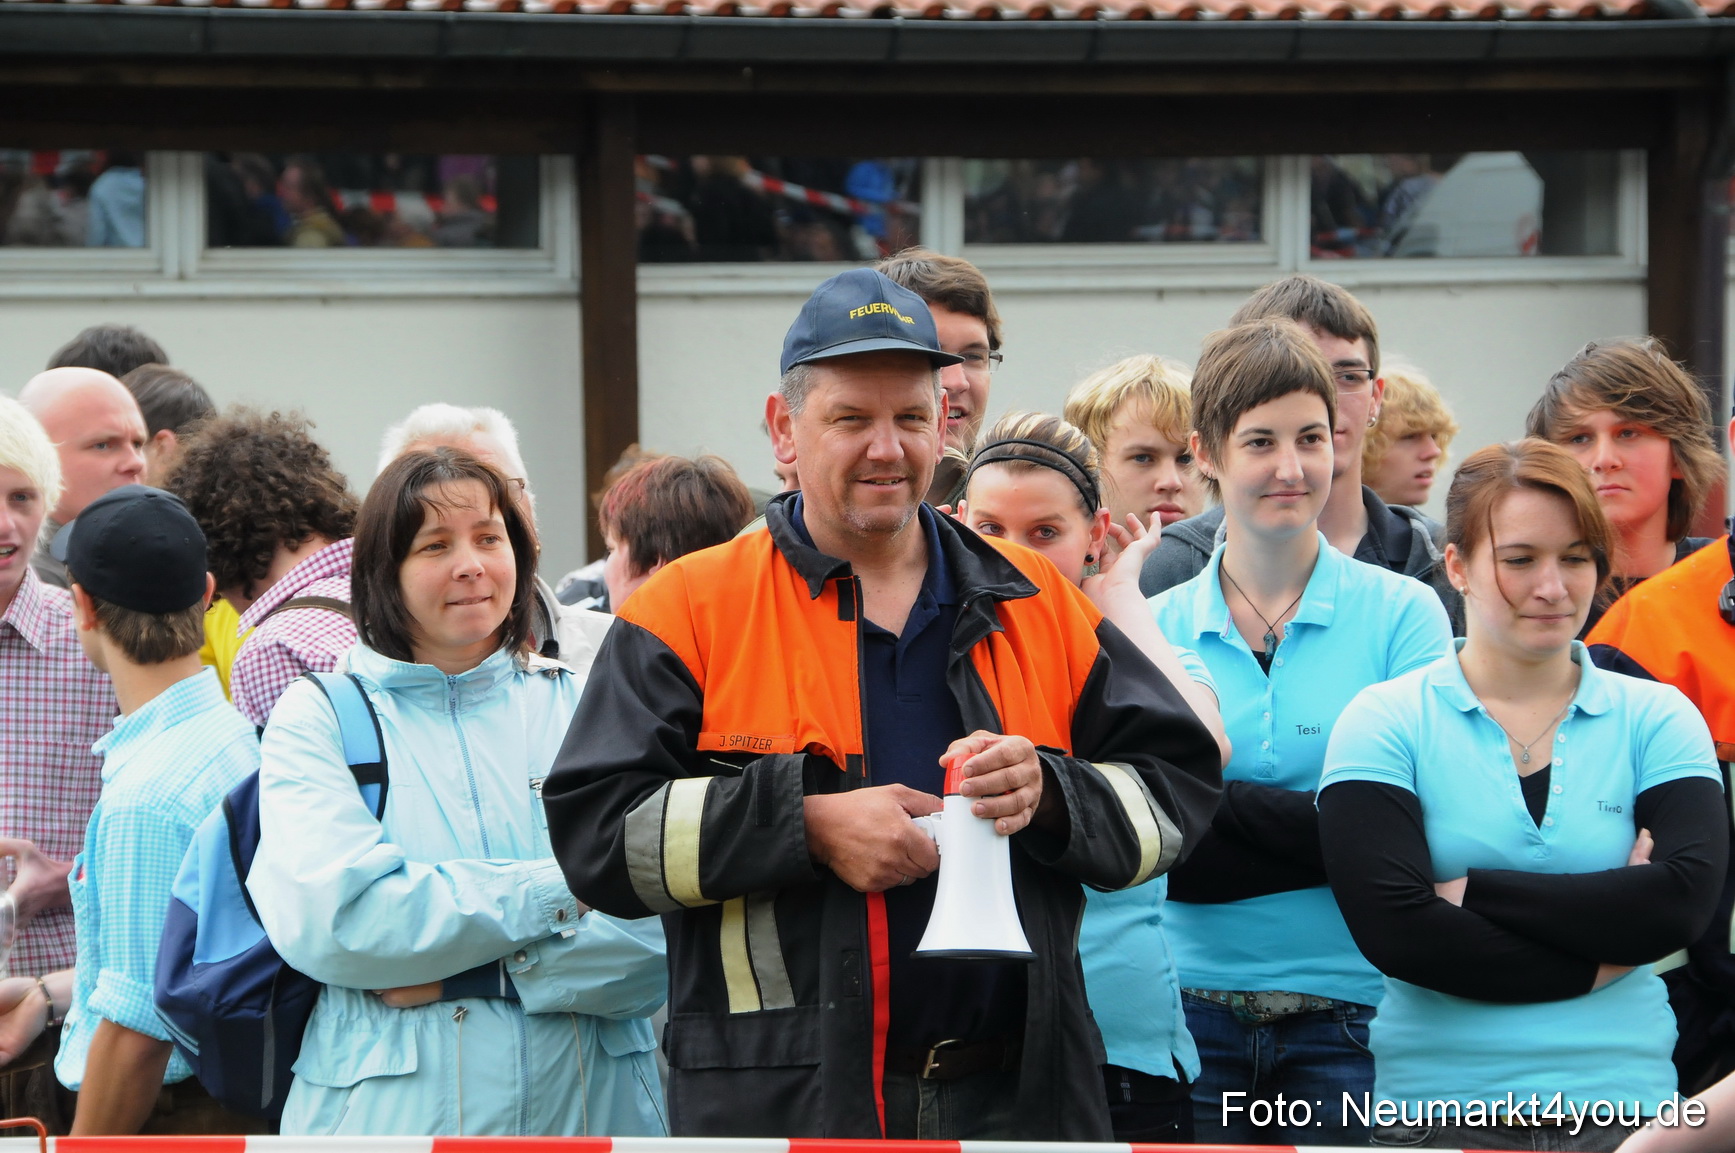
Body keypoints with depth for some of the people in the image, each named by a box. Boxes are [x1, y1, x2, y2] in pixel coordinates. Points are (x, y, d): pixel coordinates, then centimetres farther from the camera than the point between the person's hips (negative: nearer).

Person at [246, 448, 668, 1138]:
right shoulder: (318, 718, 1)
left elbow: (664, 938, -6)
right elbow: (324, 919, -16)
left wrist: (462, 975, -16)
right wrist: (557, 892, -14)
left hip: (587, 1107, 2)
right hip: (390, 1109, -2)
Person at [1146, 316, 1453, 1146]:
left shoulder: (1403, 613, 1)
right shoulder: (1154, 627, 5)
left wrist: (1214, 804, -13)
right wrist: (1314, 827, -14)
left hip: (1350, 1018, -1)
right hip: (1195, 1012, 1)